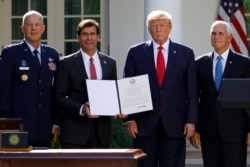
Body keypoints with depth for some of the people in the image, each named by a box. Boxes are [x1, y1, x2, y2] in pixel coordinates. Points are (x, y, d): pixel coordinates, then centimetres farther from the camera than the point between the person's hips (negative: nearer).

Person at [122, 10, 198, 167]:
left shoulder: (185, 53, 6)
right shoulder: (136, 52, 5)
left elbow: (192, 91, 4)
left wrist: (191, 120, -3)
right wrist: (129, 119, -3)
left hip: (174, 124, 0)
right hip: (144, 123, 0)